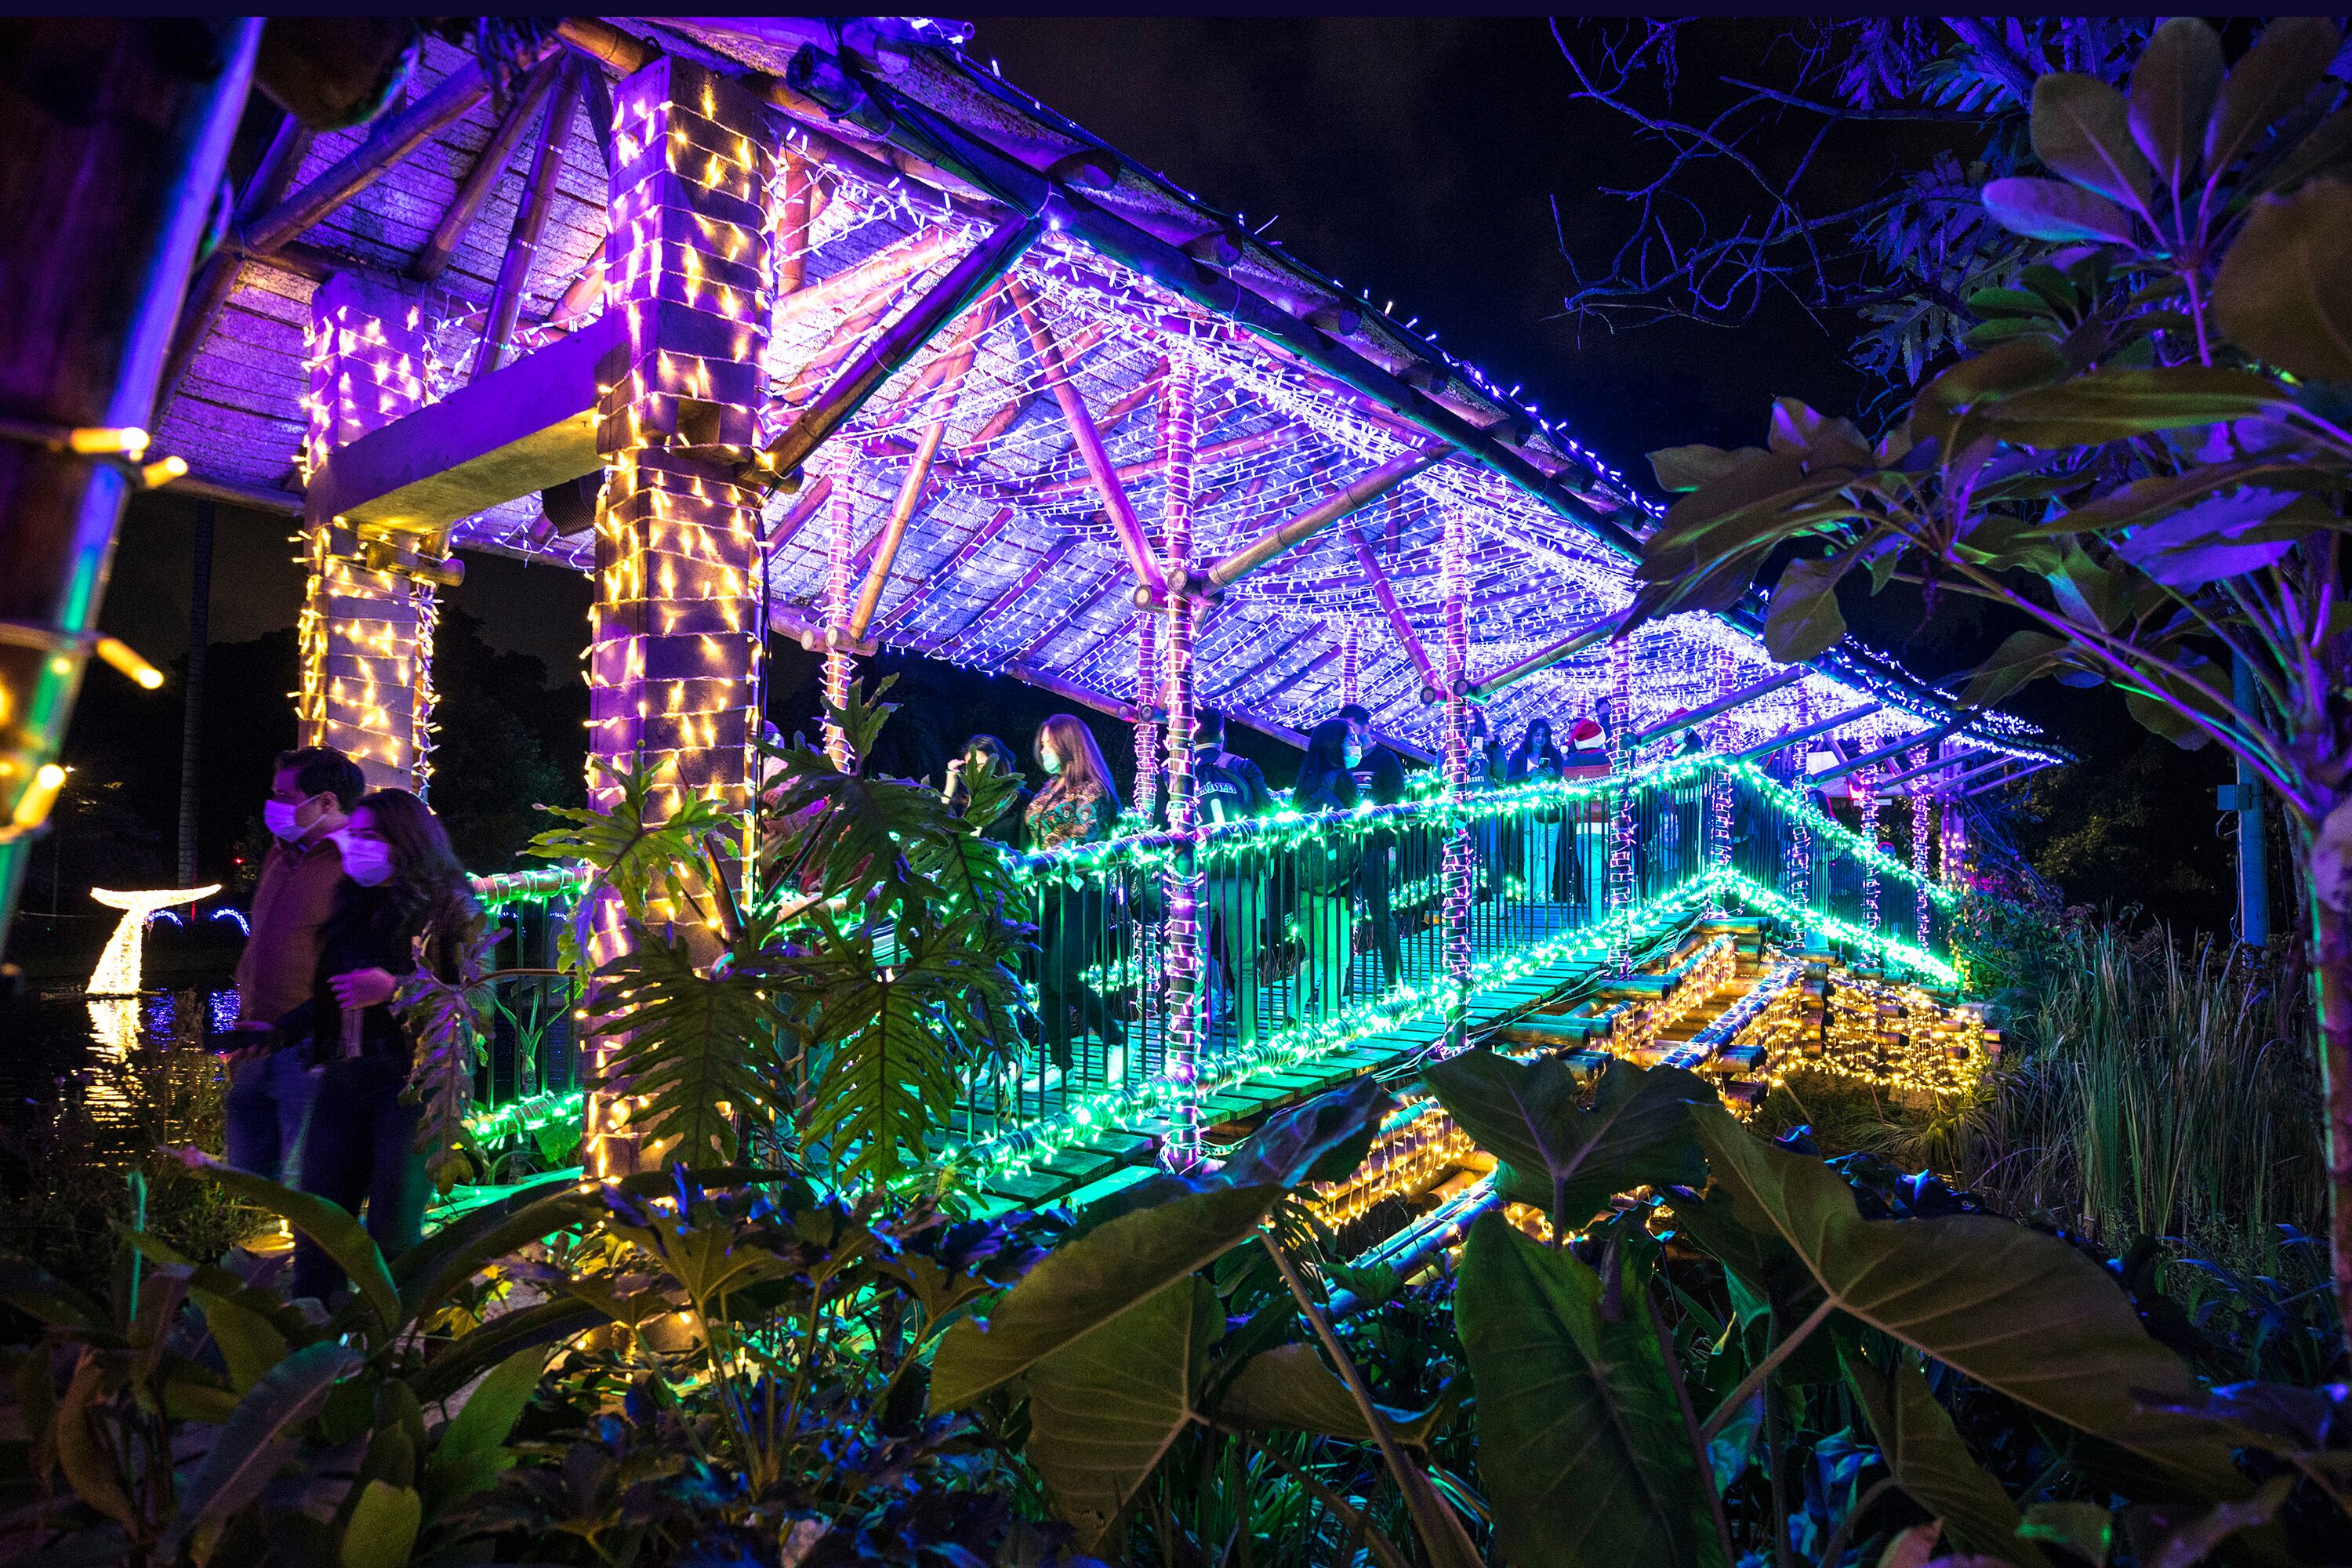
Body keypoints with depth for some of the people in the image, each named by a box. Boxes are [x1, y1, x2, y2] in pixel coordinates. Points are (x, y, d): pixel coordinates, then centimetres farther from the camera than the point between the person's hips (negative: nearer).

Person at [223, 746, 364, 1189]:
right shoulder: (280, 855, 17)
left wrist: (283, 1030, -18)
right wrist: (244, 1029, 22)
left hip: (308, 1050, -9)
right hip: (258, 1048, 9)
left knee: (303, 1185, -7)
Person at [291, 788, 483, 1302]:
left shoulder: (450, 907, -1)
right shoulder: (351, 906, 17)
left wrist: (395, 989, -16)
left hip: (411, 1078, -6)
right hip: (343, 1078, 6)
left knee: (393, 1229, -3)